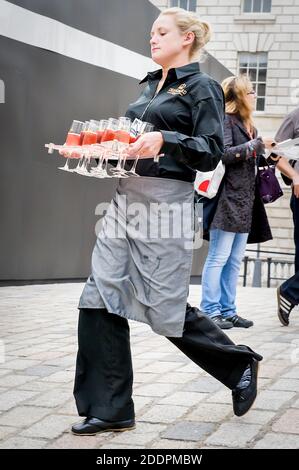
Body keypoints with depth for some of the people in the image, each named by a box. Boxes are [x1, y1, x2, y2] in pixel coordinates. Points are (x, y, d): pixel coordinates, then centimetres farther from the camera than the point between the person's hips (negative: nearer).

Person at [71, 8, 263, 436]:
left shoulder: (202, 88, -3)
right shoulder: (150, 86, 20)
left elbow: (211, 153, -10)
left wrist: (165, 139, -23)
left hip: (166, 203, -8)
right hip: (127, 197, 8)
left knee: (166, 309, -1)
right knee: (100, 301, -1)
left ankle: (241, 364, 24)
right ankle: (110, 410, 7)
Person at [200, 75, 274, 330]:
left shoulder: (248, 125, 18)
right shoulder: (225, 120, -7)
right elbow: (225, 154, -18)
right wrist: (257, 144, -16)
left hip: (245, 202, 9)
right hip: (228, 199, -8)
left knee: (235, 259, 10)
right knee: (219, 257, -4)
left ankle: (228, 310, 15)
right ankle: (210, 311, 2)